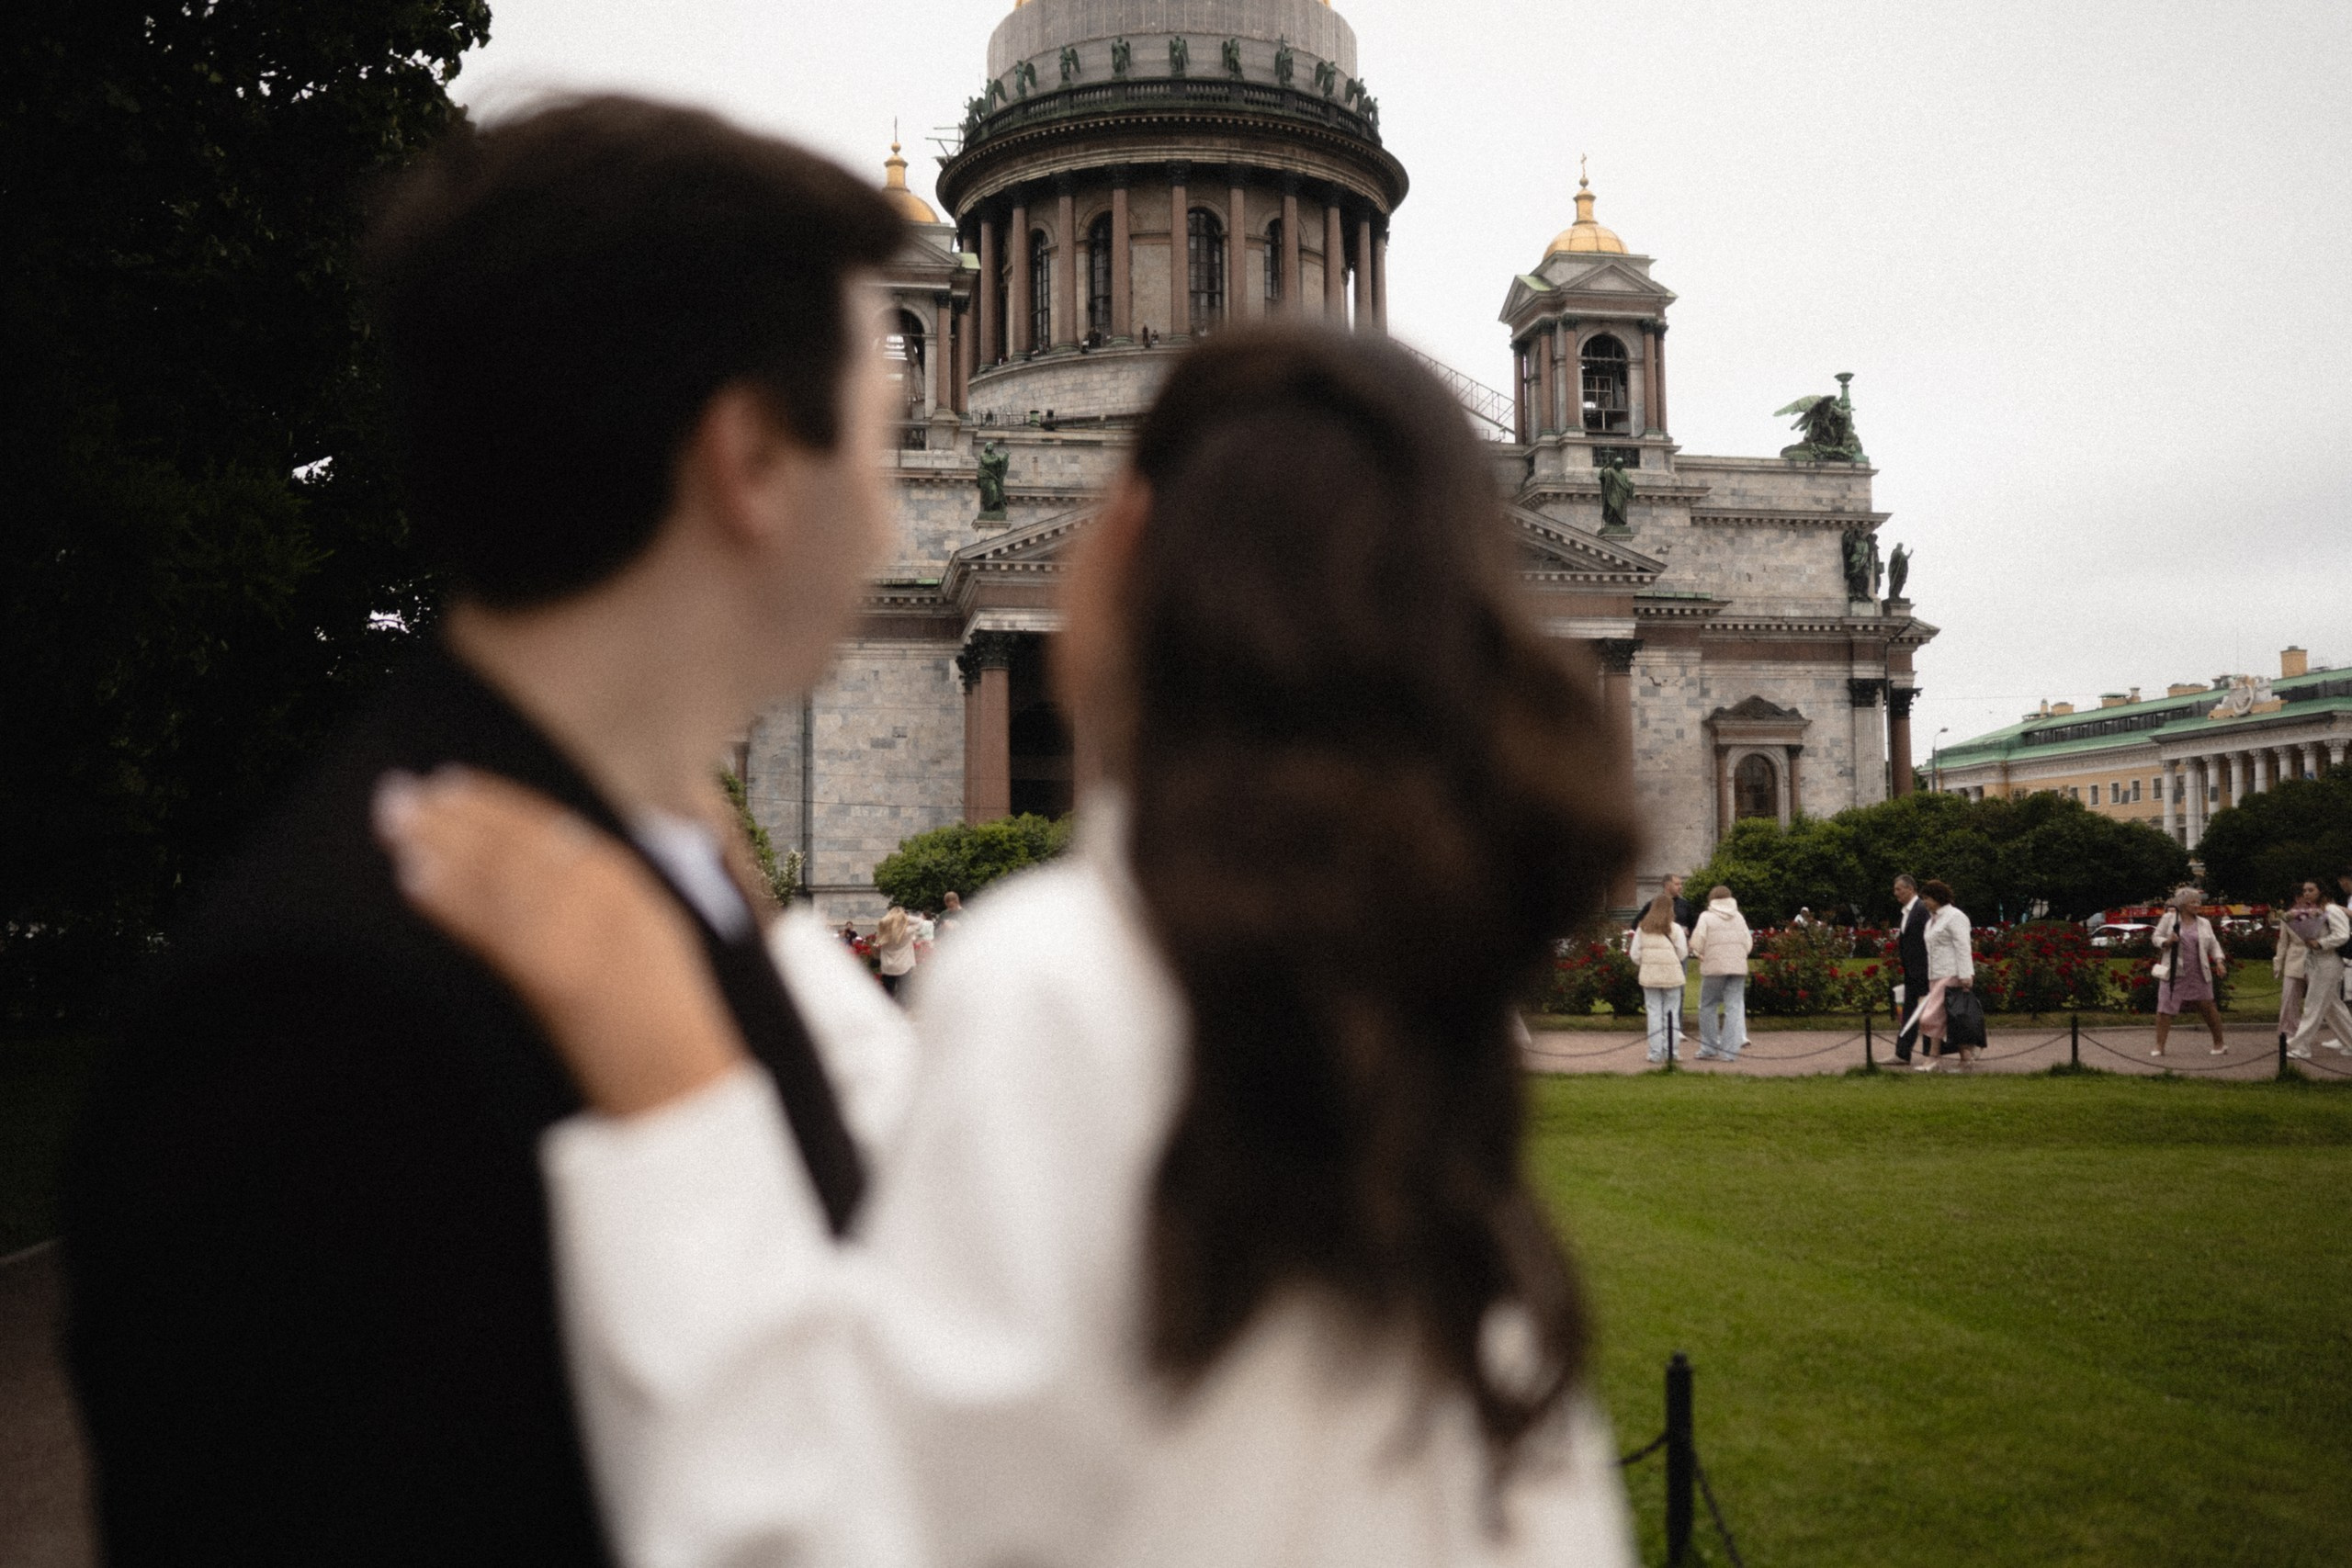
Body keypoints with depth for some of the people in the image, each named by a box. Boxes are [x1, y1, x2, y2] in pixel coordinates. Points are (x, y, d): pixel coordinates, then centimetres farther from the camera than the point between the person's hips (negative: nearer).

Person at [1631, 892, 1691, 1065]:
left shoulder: (1642, 929, 4)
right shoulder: (1675, 929, -3)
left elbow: (1634, 954, 4)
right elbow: (1682, 953, -1)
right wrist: (1688, 949, 21)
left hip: (1649, 975, 2)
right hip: (1671, 975, -2)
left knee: (1654, 1013, 6)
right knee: (1671, 1013, 6)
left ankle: (1656, 1052, 5)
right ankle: (1670, 1051, 4)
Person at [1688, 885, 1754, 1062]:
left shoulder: (1706, 917, -2)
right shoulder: (1739, 917, 11)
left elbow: (1696, 943, -7)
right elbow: (1748, 943, 9)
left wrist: (1700, 955, 14)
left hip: (1714, 967, -3)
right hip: (1738, 967, 3)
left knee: (1708, 1007, 8)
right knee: (1734, 1007, 4)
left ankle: (1709, 1050, 9)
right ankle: (1729, 1051, -1)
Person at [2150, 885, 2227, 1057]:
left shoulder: (2204, 923, 9)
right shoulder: (2169, 919, 1)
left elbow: (2213, 944, 12)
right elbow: (2156, 938, 4)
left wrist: (2219, 961, -4)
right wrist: (2167, 941, -17)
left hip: (2199, 975, 2)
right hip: (2174, 973, -2)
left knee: (2208, 1007, 5)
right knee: (2165, 1009, -4)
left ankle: (2219, 1043, 21)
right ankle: (2159, 1046, 2)